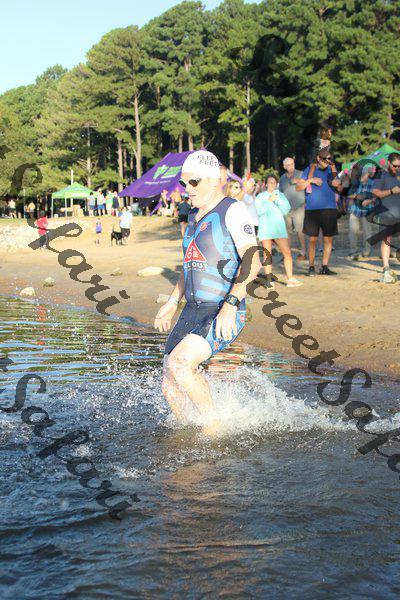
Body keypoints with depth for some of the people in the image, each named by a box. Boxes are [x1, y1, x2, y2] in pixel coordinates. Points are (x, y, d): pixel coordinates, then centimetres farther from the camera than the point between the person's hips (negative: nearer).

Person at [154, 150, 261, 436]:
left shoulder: (232, 210, -8)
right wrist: (172, 302, 24)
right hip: (193, 311, 8)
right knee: (171, 386, 4)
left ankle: (214, 427, -8)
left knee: (179, 364, -26)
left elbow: (252, 262, -18)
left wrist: (230, 304, -28)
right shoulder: (195, 215, 18)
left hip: (225, 314, -8)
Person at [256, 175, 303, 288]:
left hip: (279, 228, 2)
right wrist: (269, 201, -12)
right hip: (265, 229, -2)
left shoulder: (280, 195, 17)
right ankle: (269, 280, -1)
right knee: (268, 255, -6)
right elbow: (259, 211, -3)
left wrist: (277, 200, -7)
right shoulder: (260, 196, 10)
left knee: (287, 252, -9)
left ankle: (290, 279, -7)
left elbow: (286, 209, 5)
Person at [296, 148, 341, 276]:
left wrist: (333, 168, -15)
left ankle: (324, 267, 9)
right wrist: (310, 180, -10)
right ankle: (311, 267, 7)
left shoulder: (331, 170, 9)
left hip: (329, 209, 2)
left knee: (328, 239, 2)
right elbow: (298, 188, 3)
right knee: (313, 239, -1)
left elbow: (336, 183, -9)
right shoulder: (310, 170, 6)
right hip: (312, 209, -2)